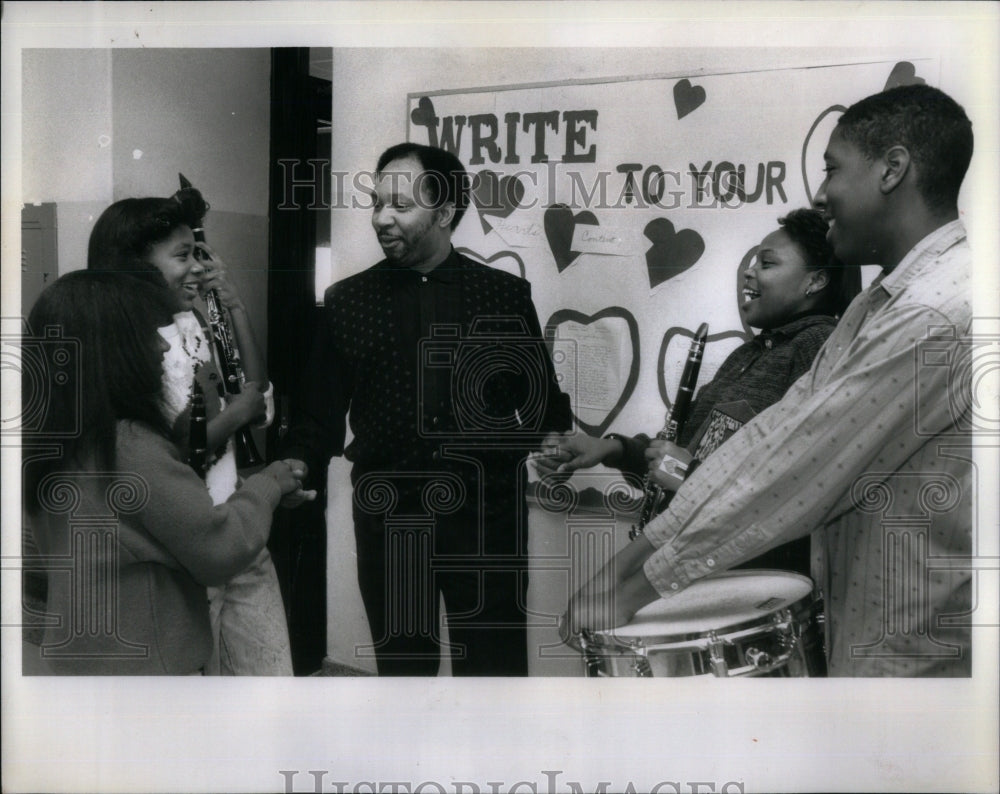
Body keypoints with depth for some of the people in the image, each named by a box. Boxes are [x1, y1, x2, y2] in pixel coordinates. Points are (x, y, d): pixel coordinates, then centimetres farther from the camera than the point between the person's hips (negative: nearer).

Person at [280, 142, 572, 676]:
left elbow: (542, 402, 9)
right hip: (387, 518, 1)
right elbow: (320, 415, 7)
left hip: (486, 515, -1)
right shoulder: (347, 301, 7)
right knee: (401, 666, 12)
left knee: (496, 669, 4)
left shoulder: (507, 295, 5)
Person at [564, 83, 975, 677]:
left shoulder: (937, 315, -22)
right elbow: (778, 430, 5)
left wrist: (648, 579, -14)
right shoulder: (886, 299, 10)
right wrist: (650, 544, 0)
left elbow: (795, 469, -22)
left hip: (920, 656, -8)